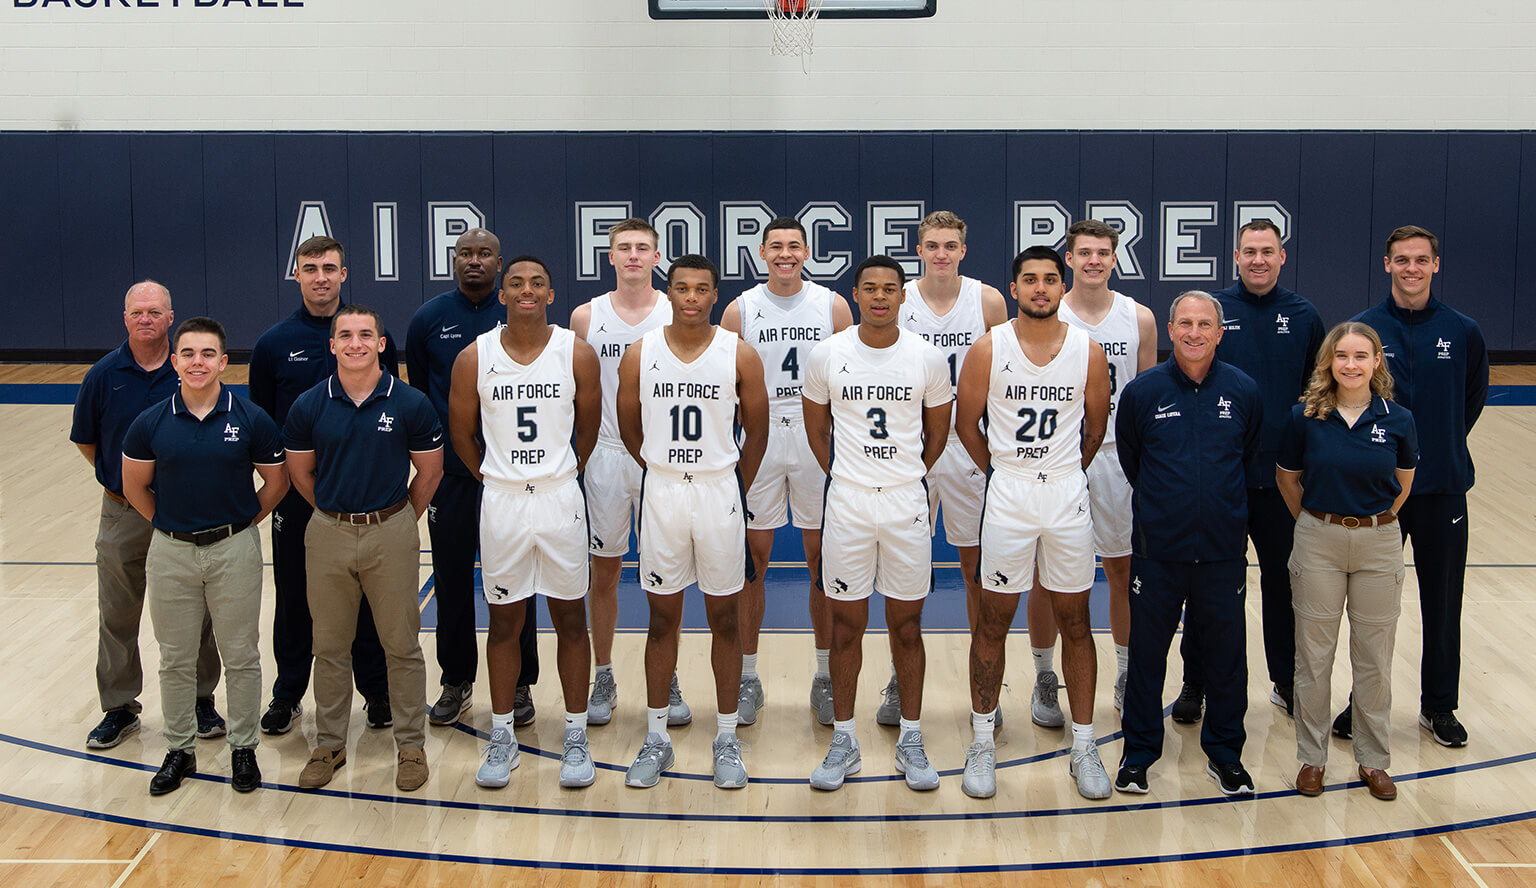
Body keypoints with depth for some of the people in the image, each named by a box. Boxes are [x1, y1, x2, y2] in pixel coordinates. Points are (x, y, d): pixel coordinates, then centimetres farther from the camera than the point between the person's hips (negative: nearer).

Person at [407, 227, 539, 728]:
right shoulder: (430, 319, 5)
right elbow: (417, 397, 12)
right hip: (450, 473, 2)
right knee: (452, 579, 9)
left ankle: (518, 684, 17)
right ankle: (456, 681, 23)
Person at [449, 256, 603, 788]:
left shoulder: (578, 354, -4)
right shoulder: (474, 358, -3)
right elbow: (461, 431, 10)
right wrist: (487, 475, 12)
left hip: (561, 500, 0)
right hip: (501, 502, 0)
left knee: (570, 620, 6)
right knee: (503, 623, 8)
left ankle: (576, 737, 17)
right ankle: (502, 737, 20)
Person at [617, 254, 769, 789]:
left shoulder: (739, 355, -4)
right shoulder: (640, 354, -1)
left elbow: (756, 430, 6)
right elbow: (629, 428, 10)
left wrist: (733, 485, 9)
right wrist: (667, 472, 12)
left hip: (720, 491, -1)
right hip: (661, 493, 1)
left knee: (724, 618, 6)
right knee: (662, 619, 8)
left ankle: (727, 736, 17)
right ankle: (656, 736, 18)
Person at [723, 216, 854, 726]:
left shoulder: (833, 306, 4)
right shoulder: (740, 310, 3)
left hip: (818, 440, 0)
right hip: (757, 440, 0)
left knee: (823, 561, 5)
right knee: (752, 560, 3)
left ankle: (826, 676, 15)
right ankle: (747, 676, 14)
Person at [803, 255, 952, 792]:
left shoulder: (928, 358, -2)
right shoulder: (826, 355, -2)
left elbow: (937, 432, 11)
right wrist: (846, 476, 11)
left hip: (907, 505, 0)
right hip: (846, 502, 0)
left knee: (906, 626, 6)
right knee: (846, 625, 6)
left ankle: (911, 740, 18)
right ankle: (843, 739, 17)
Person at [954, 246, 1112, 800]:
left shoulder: (1088, 352, -1)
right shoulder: (988, 349, -5)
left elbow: (1096, 426, 12)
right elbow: (967, 422, 5)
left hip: (1068, 497, 1)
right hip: (1007, 498, -1)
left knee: (1074, 621, 7)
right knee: (993, 620, 5)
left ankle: (1083, 745, 17)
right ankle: (983, 742, 17)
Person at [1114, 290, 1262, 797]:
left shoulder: (1244, 392, -1)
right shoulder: (1142, 392, -4)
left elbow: (1249, 461, 13)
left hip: (1224, 549, 1)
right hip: (1157, 547, -1)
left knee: (1226, 653, 8)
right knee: (1147, 650, 8)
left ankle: (1225, 753, 24)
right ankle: (1139, 751, 22)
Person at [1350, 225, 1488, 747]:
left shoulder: (1463, 332, 0)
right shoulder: (1362, 329, -3)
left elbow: (1474, 399, 13)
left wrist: (1443, 447, 9)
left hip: (1443, 488, 1)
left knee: (1443, 602, 8)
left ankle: (1440, 706, 22)